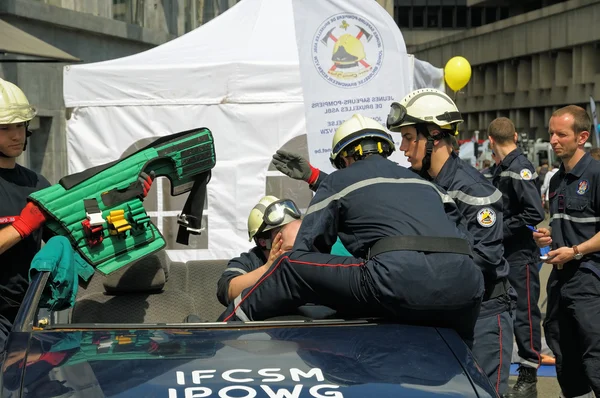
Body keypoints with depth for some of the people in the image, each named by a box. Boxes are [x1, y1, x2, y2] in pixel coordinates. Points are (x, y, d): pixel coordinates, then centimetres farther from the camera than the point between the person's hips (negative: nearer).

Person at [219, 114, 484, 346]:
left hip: (400, 283, -5)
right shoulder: (422, 182, 35)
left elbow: (304, 251, 18)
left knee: (292, 267, 11)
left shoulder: (338, 181, 21)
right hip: (465, 289, 5)